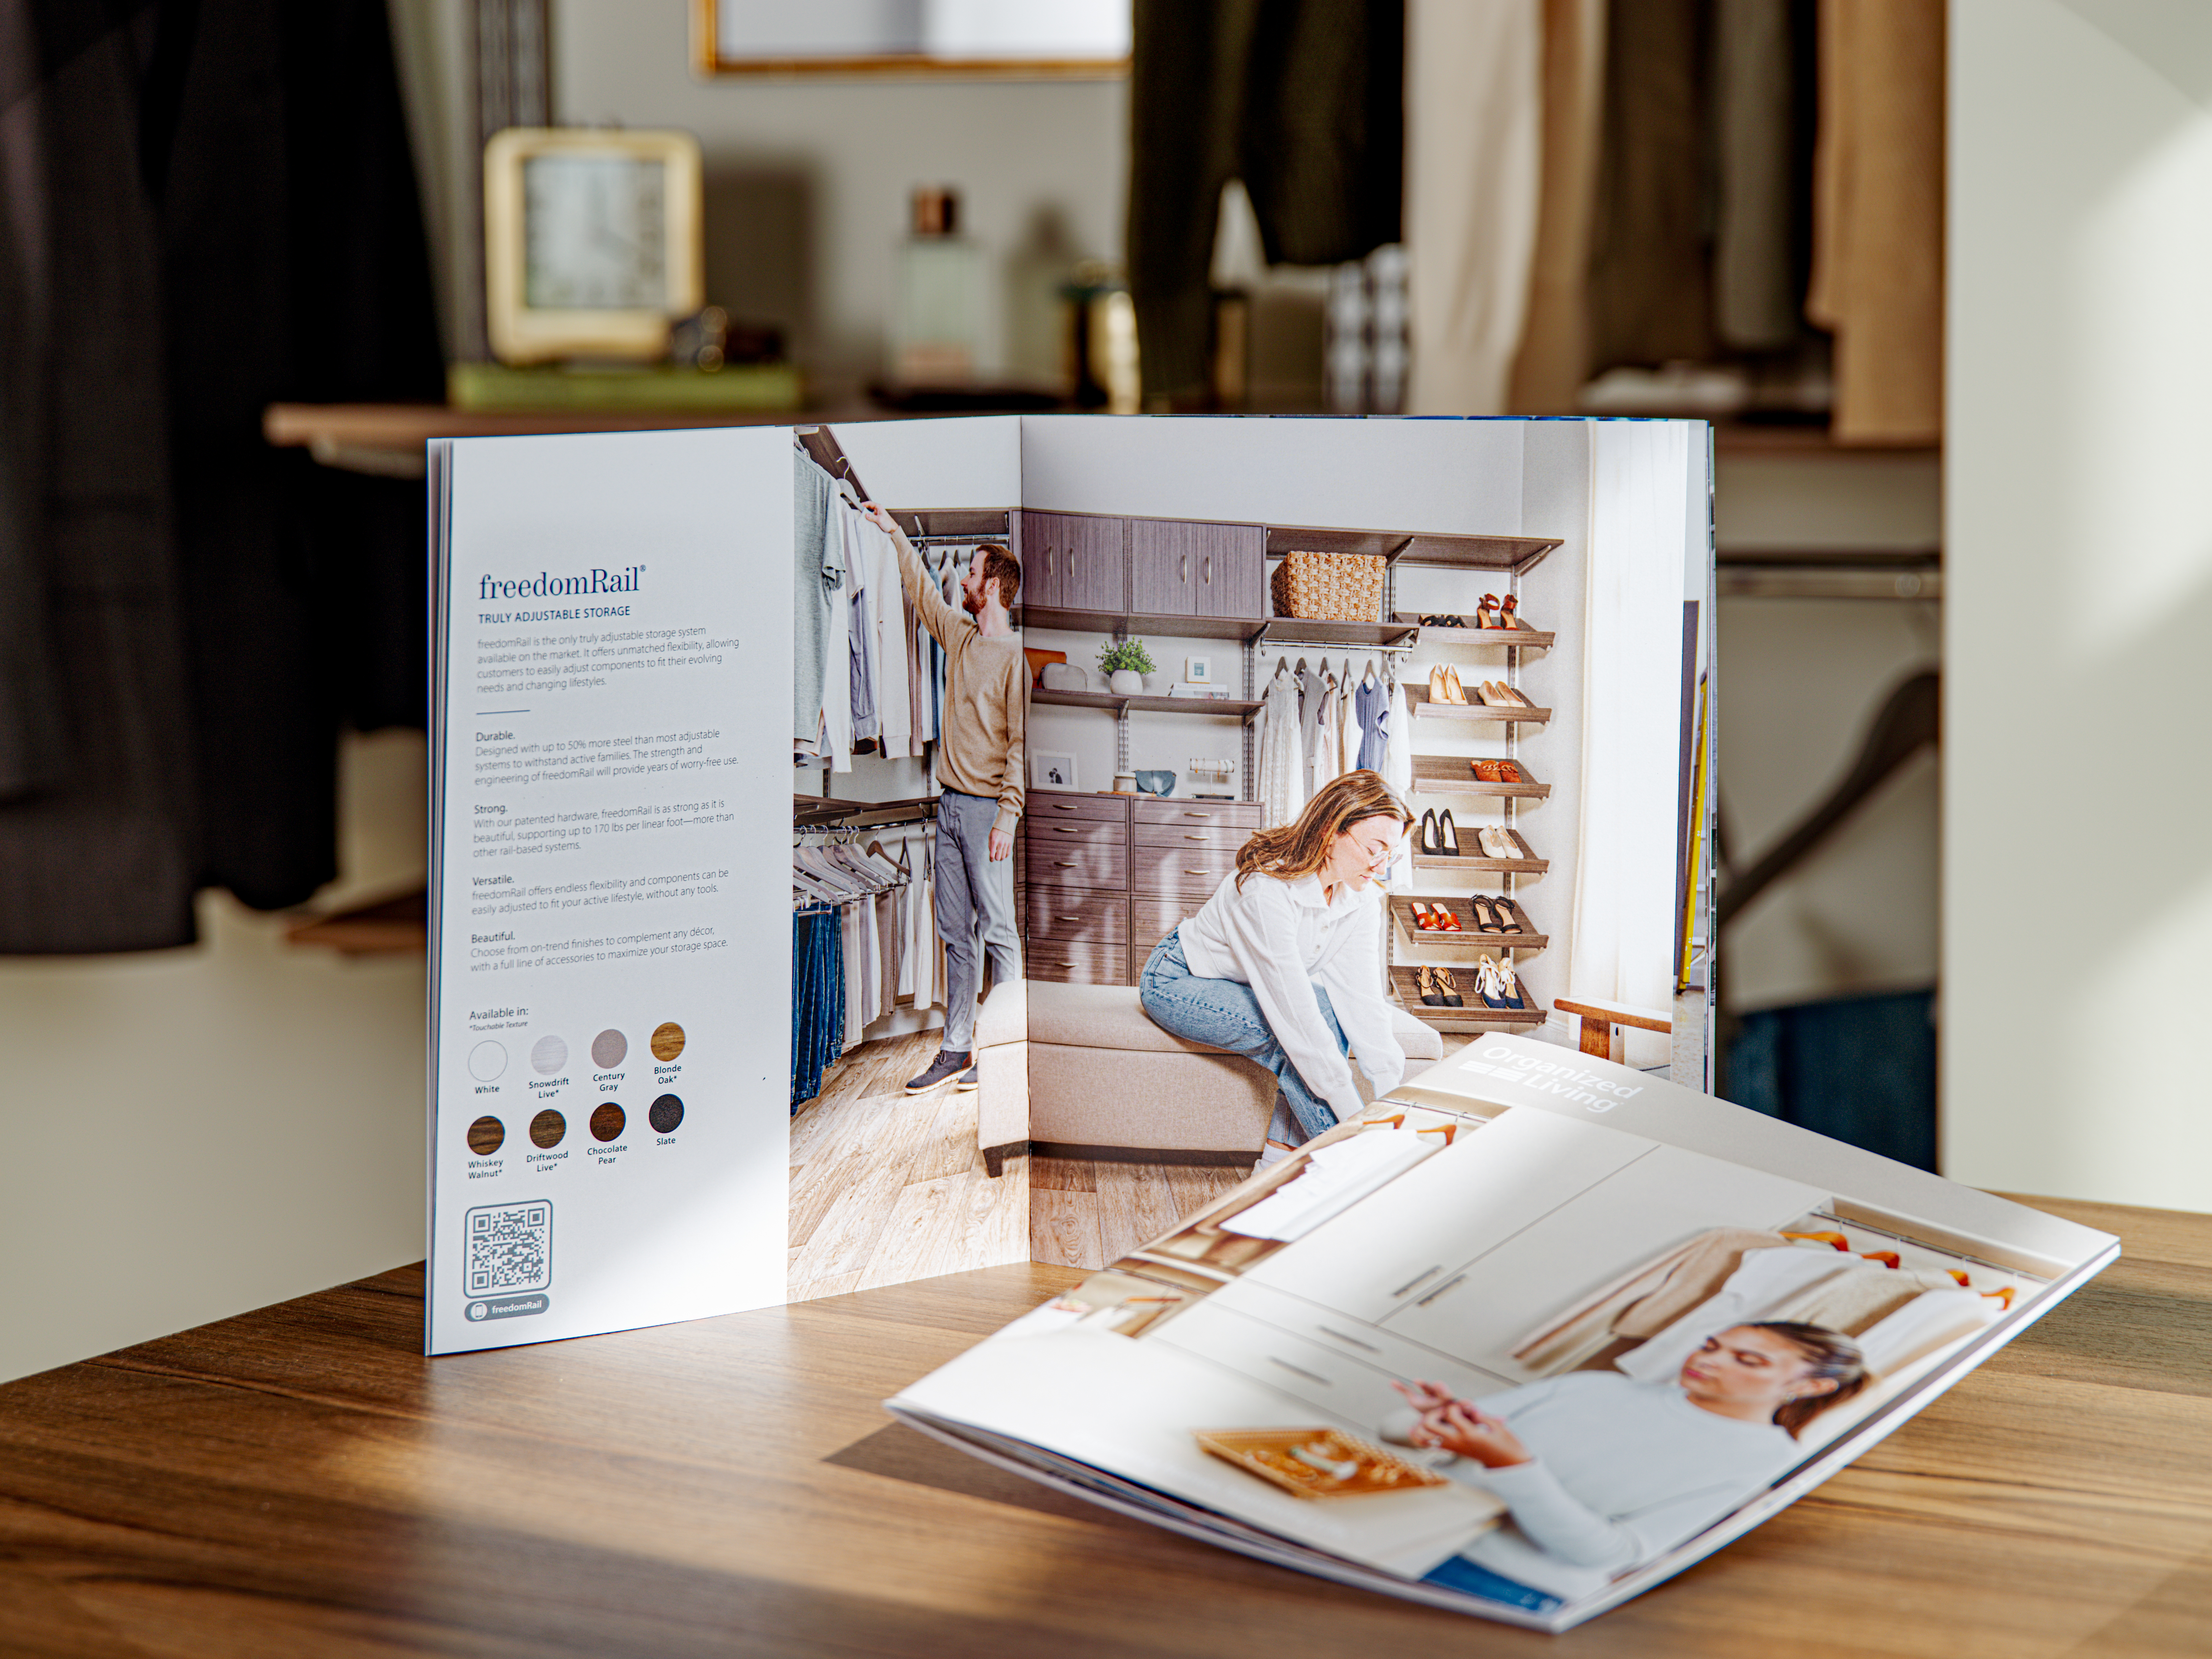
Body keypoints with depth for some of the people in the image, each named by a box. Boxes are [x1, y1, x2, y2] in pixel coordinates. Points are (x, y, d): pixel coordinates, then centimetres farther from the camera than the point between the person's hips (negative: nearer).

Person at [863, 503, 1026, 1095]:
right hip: (951, 803, 8)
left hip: (987, 809, -8)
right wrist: (895, 534, 36)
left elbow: (1021, 742, -14)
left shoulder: (1015, 655, -11)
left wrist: (1007, 817, -19)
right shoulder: (960, 636, 12)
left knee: (998, 931, -5)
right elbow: (923, 593, 31)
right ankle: (957, 1051, 13)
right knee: (956, 933, 9)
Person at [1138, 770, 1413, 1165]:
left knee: (1329, 1009, -21)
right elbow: (1295, 1010, -36)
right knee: (1296, 1035, -28)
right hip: (1177, 981, -7)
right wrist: (1353, 1116, -37)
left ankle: (1282, 1149, -16)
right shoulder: (1267, 888, -34)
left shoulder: (1362, 900, -12)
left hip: (1243, 987, 7)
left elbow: (1363, 998, -16)